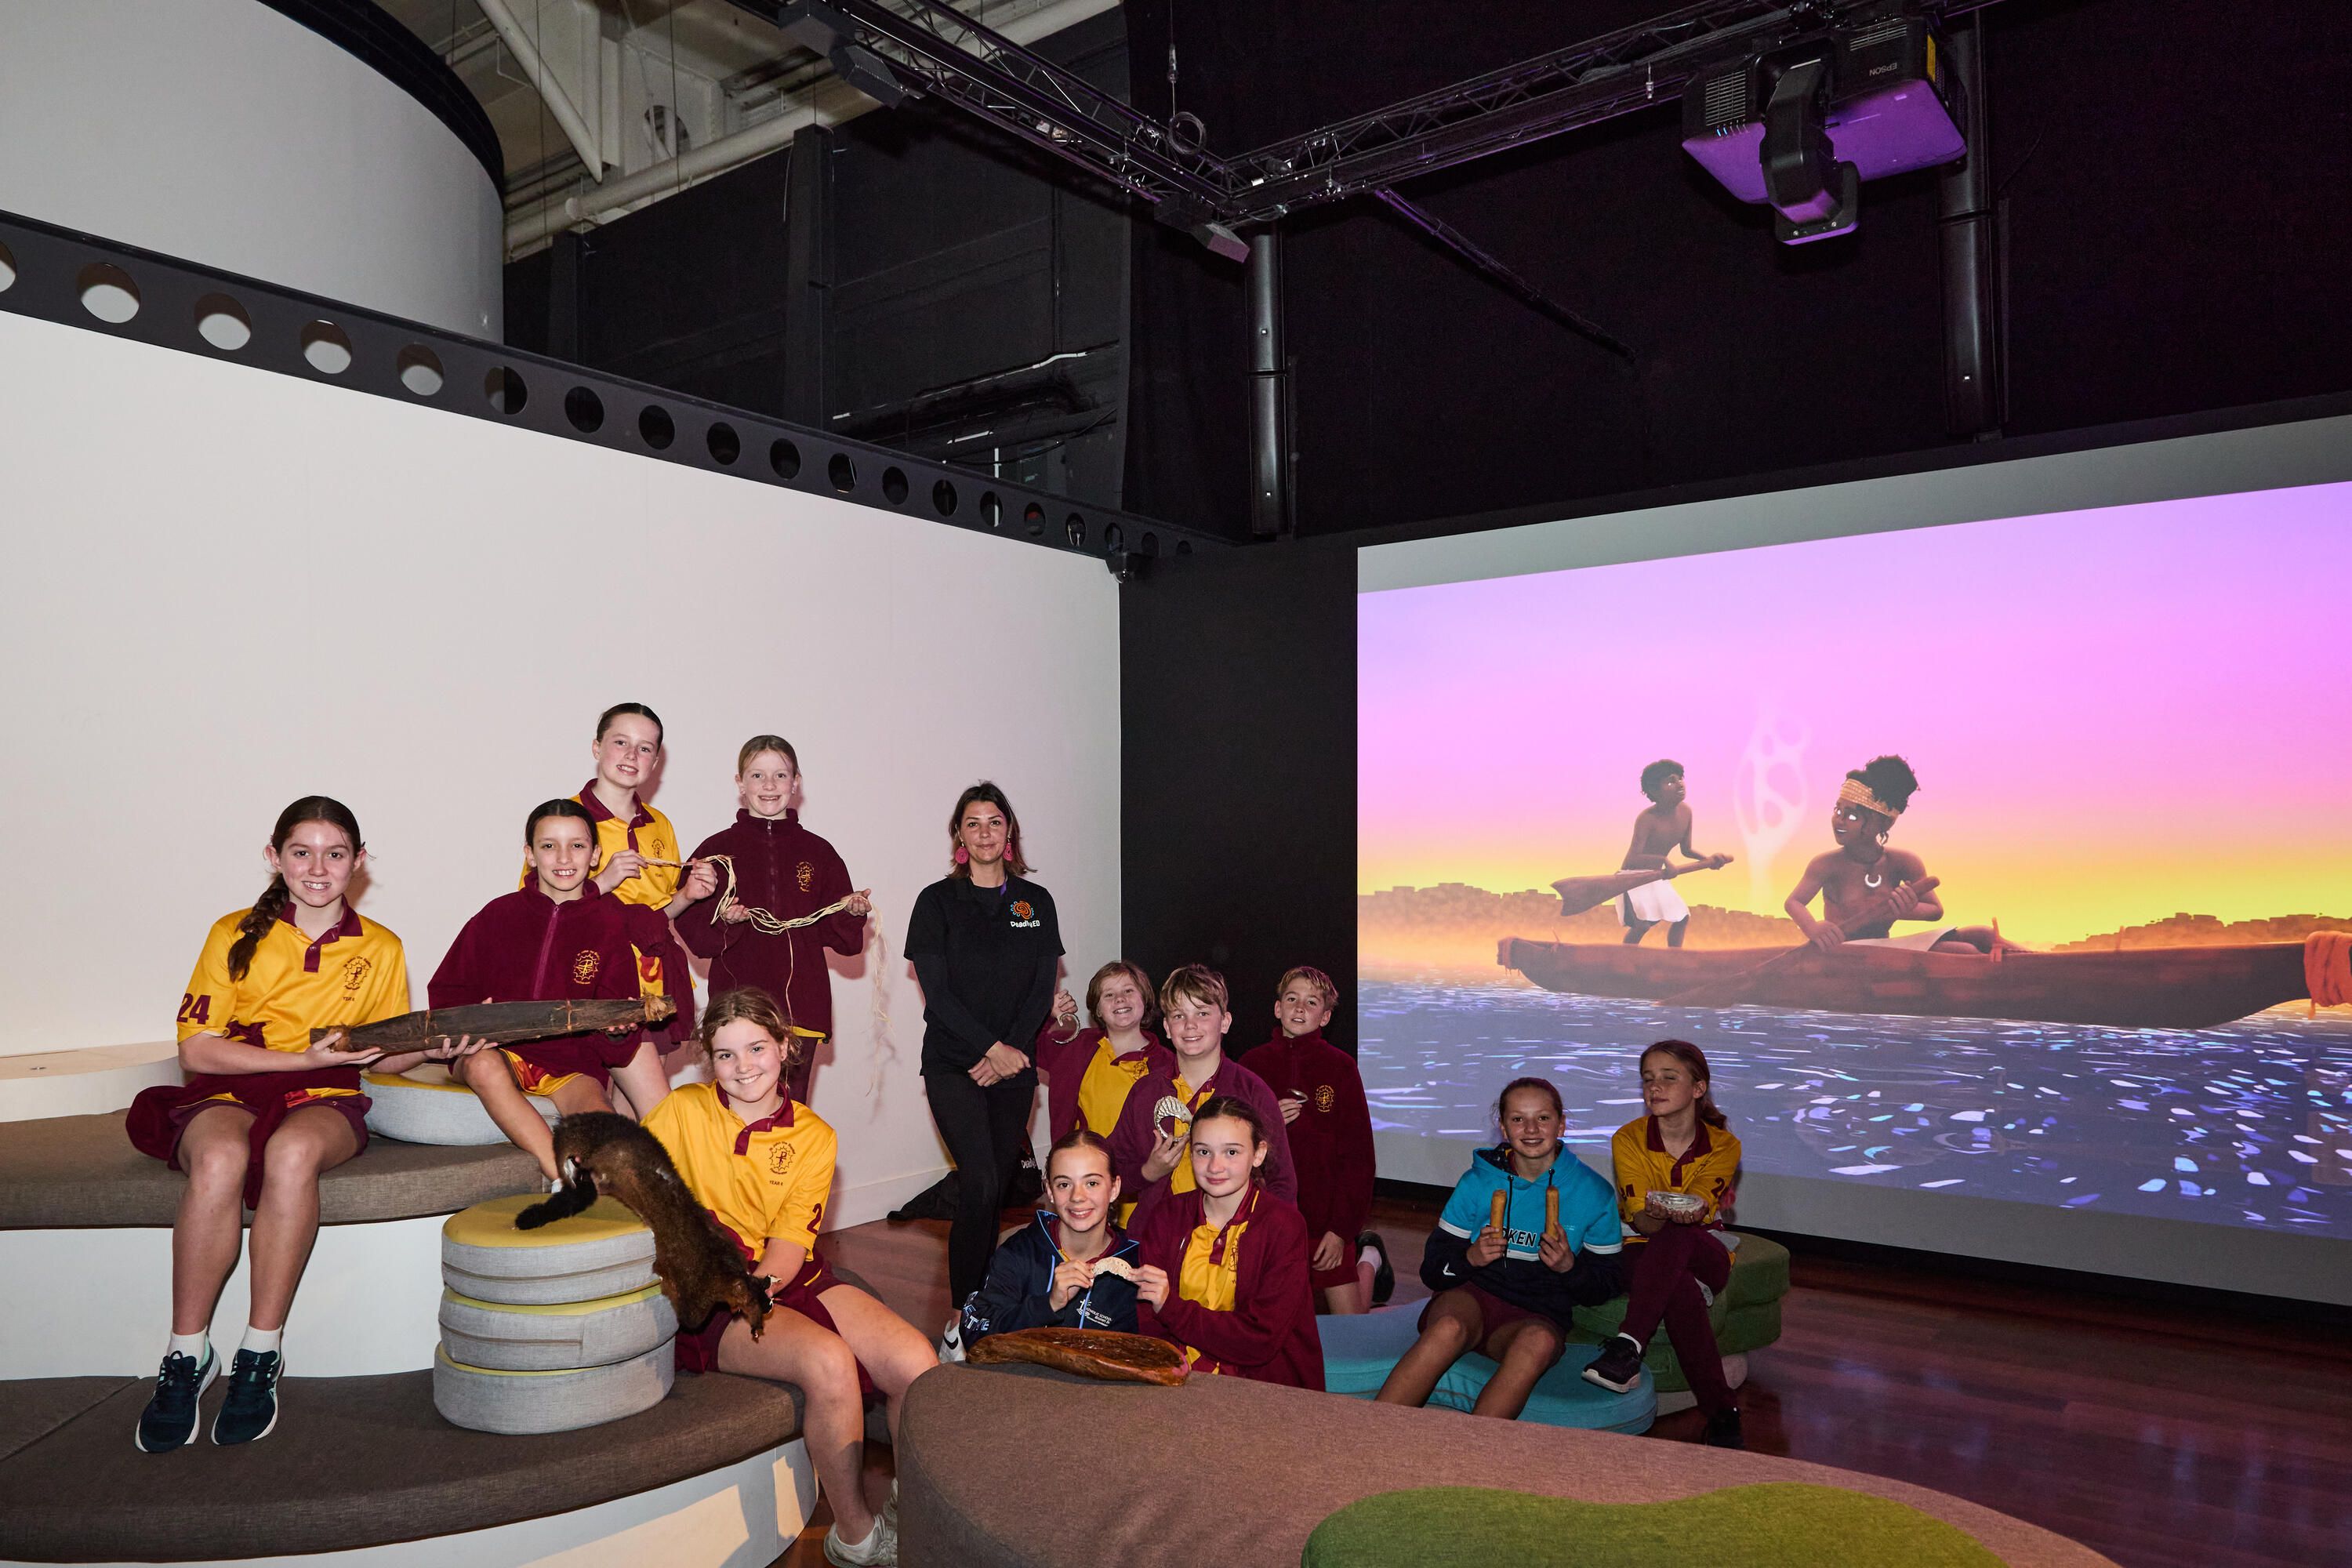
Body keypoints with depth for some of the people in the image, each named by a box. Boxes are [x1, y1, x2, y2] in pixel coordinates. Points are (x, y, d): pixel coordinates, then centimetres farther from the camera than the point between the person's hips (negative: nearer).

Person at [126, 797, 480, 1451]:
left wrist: (434, 1048, -7)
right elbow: (196, 1049, -2)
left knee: (293, 1152, -36)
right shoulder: (235, 935, 4)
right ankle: (186, 1356, -20)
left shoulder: (380, 949, 9)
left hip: (325, 1101, 0)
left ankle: (261, 1355, -25)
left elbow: (385, 1055, 15)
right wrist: (304, 1058, -13)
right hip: (229, 1091, 0)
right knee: (220, 1158, -36)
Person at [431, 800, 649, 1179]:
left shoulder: (610, 924, 3)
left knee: (602, 1130, -33)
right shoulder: (499, 915, 4)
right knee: (483, 1064, -36)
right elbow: (446, 993, 9)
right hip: (500, 1050, 1)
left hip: (571, 1065, -1)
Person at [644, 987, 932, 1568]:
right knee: (829, 1361, -31)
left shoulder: (813, 1137, 4)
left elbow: (790, 1243, -2)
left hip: (790, 1281, 3)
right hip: (710, 1299, -3)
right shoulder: (683, 1111, 0)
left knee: (915, 1361, -20)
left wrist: (759, 1284, -24)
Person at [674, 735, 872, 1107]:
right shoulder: (717, 849, 5)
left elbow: (838, 935, 12)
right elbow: (691, 929, 0)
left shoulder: (818, 852, 11)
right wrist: (722, 920, -19)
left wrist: (853, 912, -8)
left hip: (801, 1004, 2)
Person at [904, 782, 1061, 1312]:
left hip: (1015, 1065, 3)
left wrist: (1009, 1054, -7)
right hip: (952, 1064, -3)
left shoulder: (1037, 902, 9)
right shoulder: (938, 900, 1)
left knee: (999, 1187, 5)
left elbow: (1042, 990, 6)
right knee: (980, 1184, -17)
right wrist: (992, 1047, -12)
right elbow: (936, 991, -6)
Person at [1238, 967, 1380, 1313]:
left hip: (1326, 1219, -2)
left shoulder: (1340, 1067, -4)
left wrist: (1341, 1229, -10)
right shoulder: (1252, 1064, 3)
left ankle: (1368, 1257, 28)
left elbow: (1356, 1153, -4)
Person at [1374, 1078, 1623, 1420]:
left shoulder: (1594, 1193, 4)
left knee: (1538, 1341, -37)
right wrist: (1470, 1258, -16)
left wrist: (1569, 1267, -13)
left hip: (1537, 1316, 0)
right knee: (1450, 1328, -36)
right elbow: (1432, 1270, 6)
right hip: (1471, 1296, 0)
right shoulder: (1477, 1182, 4)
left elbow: (1609, 1284, 7)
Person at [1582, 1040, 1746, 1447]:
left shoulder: (1723, 1145, -5)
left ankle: (1628, 1346, -46)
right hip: (1644, 1254, 0)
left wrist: (1684, 1214, -43)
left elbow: (1697, 1211, -16)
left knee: (1674, 1237, -40)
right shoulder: (1628, 1139, -6)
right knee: (1683, 1291, -39)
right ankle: (1721, 1414, -33)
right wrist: (1660, 1214, -39)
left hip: (1705, 1254, 0)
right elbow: (1640, 1220, -13)